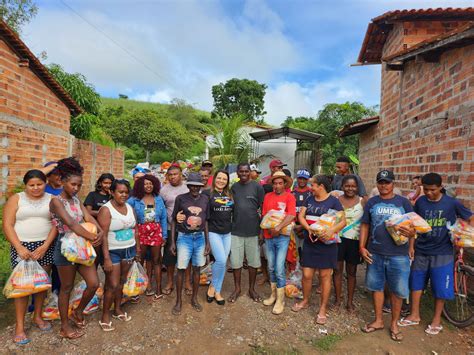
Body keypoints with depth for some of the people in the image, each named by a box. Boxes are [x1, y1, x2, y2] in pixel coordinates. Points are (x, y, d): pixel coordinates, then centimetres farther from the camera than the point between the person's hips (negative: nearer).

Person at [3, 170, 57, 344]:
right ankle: (19, 325, 12)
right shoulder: (16, 199, 1)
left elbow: (56, 224, -2)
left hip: (45, 247, 2)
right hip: (22, 246, -1)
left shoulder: (51, 200, 3)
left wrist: (45, 246, -12)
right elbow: (7, 225, -5)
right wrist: (19, 247, -14)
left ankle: (37, 317, 27)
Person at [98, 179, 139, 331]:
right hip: (113, 251, -5)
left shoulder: (130, 208, 4)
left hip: (129, 250, 6)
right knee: (112, 285, -1)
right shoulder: (106, 210, -15)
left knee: (121, 281, 16)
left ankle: (118, 309, 32)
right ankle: (105, 315, 17)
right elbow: (103, 236, -18)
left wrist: (137, 247, 10)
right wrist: (106, 258, -21)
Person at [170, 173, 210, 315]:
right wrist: (172, 242, -3)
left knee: (197, 268, 11)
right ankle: (178, 301, 20)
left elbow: (205, 221, 7)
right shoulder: (180, 198, -6)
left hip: (200, 237, 3)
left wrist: (207, 241, 6)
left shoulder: (205, 199, 2)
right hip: (184, 237, -2)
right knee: (181, 269, 2)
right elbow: (174, 220, 0)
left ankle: (194, 298, 28)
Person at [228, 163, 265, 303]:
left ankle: (252, 289, 28)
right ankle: (237, 288, 27)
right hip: (236, 230, 2)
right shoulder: (233, 187, 4)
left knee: (253, 261, 10)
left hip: (252, 230, -2)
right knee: (236, 261, 9)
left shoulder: (257, 187, -4)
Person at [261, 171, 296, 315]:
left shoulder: (289, 197, -7)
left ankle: (280, 300, 11)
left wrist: (277, 228, -24)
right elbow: (264, 215, 10)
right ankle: (273, 294, 30)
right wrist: (262, 232, 6)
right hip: (268, 236, 4)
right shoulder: (267, 197, 6)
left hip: (282, 236, -4)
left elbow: (291, 215, -19)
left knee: (279, 269, -3)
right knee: (271, 268, 14)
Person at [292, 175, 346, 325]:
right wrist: (308, 228, -17)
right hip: (309, 243, 4)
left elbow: (343, 221, -9)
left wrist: (332, 230, -28)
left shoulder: (333, 201, -6)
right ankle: (305, 301, 32)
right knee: (306, 275, 7)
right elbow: (301, 215, 1)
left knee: (325, 276, 5)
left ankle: (323, 309, 20)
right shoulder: (309, 199, 7)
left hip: (327, 244, -3)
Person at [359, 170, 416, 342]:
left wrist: (411, 232, -21)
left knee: (397, 290, 7)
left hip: (398, 254, -2)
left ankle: (394, 324, 27)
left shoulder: (403, 202, 1)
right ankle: (378, 320, 30)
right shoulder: (371, 202, 6)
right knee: (376, 287, 12)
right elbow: (365, 225, 8)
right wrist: (362, 247, 1)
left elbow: (414, 226, 3)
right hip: (375, 253, 2)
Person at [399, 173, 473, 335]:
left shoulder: (452, 203, -8)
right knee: (416, 282, 10)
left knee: (440, 287, 6)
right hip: (421, 250, 2)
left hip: (442, 252, -2)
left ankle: (437, 319, 26)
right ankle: (415, 315, 27)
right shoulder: (420, 202, -3)